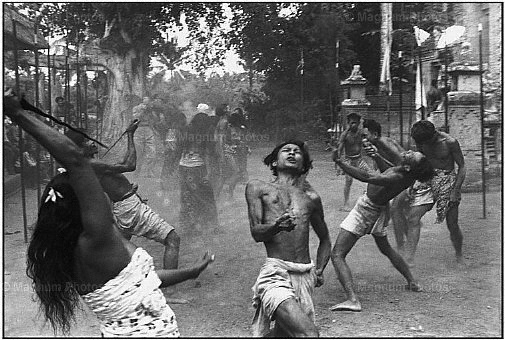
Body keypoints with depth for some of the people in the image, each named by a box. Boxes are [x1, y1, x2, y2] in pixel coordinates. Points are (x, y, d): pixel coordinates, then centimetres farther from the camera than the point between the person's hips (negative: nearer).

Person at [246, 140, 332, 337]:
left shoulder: (311, 197, 21)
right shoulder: (257, 188, 13)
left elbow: (325, 240, 31)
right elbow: (256, 233, 1)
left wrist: (319, 270, 13)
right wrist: (277, 226, -21)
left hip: (306, 275, 4)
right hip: (275, 272, -4)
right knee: (309, 334, -23)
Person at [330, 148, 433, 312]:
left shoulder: (396, 179, -35)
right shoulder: (409, 175, -10)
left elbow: (365, 177, -45)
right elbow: (386, 170, 11)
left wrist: (340, 162, -39)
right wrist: (375, 155, 3)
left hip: (366, 211, -9)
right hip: (379, 210, 9)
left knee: (337, 255, -8)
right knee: (386, 249, 33)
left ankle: (352, 300, -21)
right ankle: (413, 283, 42)